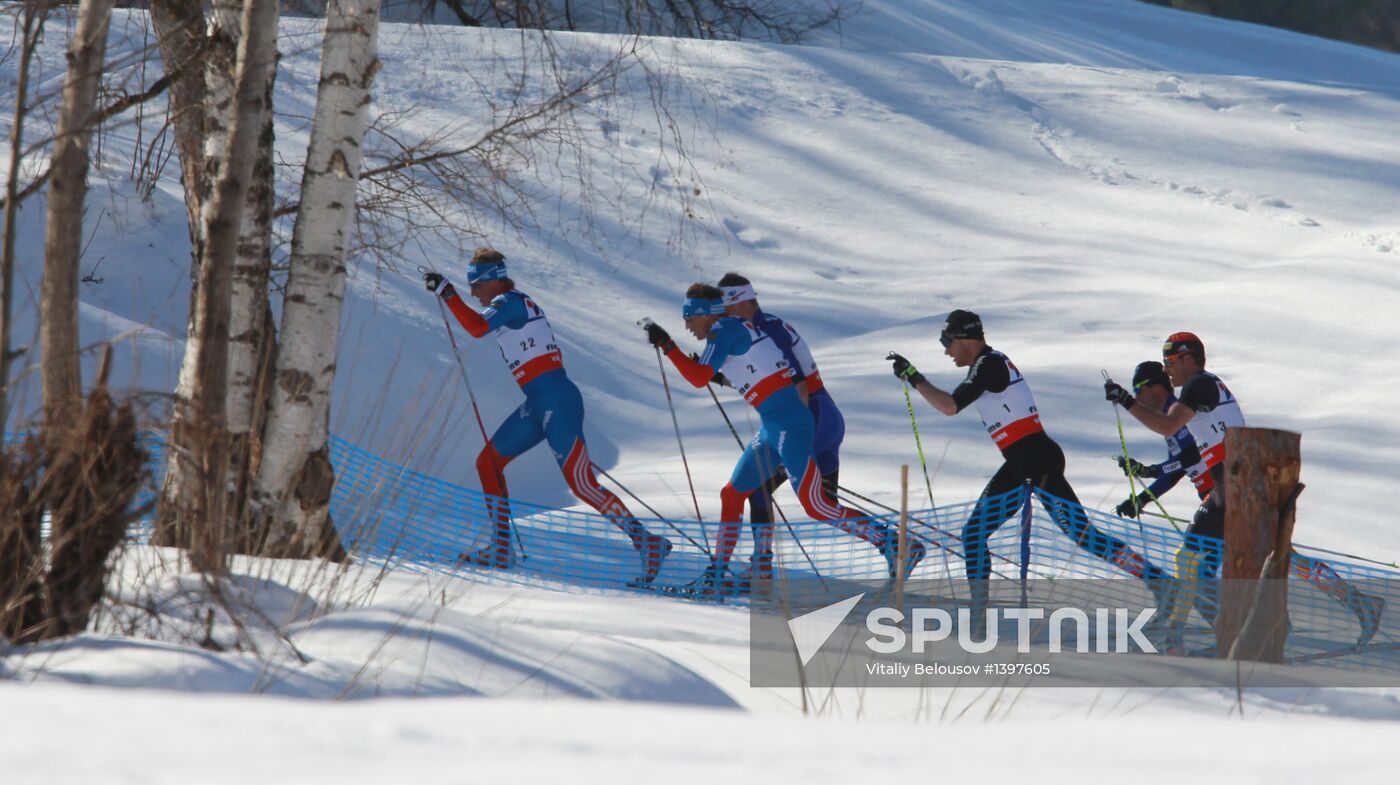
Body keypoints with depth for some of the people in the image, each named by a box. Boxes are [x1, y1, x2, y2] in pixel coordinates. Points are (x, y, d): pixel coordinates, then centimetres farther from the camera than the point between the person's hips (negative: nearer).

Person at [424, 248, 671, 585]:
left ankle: (648, 543, -13)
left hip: (555, 401, -10)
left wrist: (446, 292, -19)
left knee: (582, 484, -13)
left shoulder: (509, 302, -9)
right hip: (539, 405, 10)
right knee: (488, 462, 14)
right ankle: (500, 549, 16)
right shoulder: (518, 304, 20)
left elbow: (477, 327, -24)